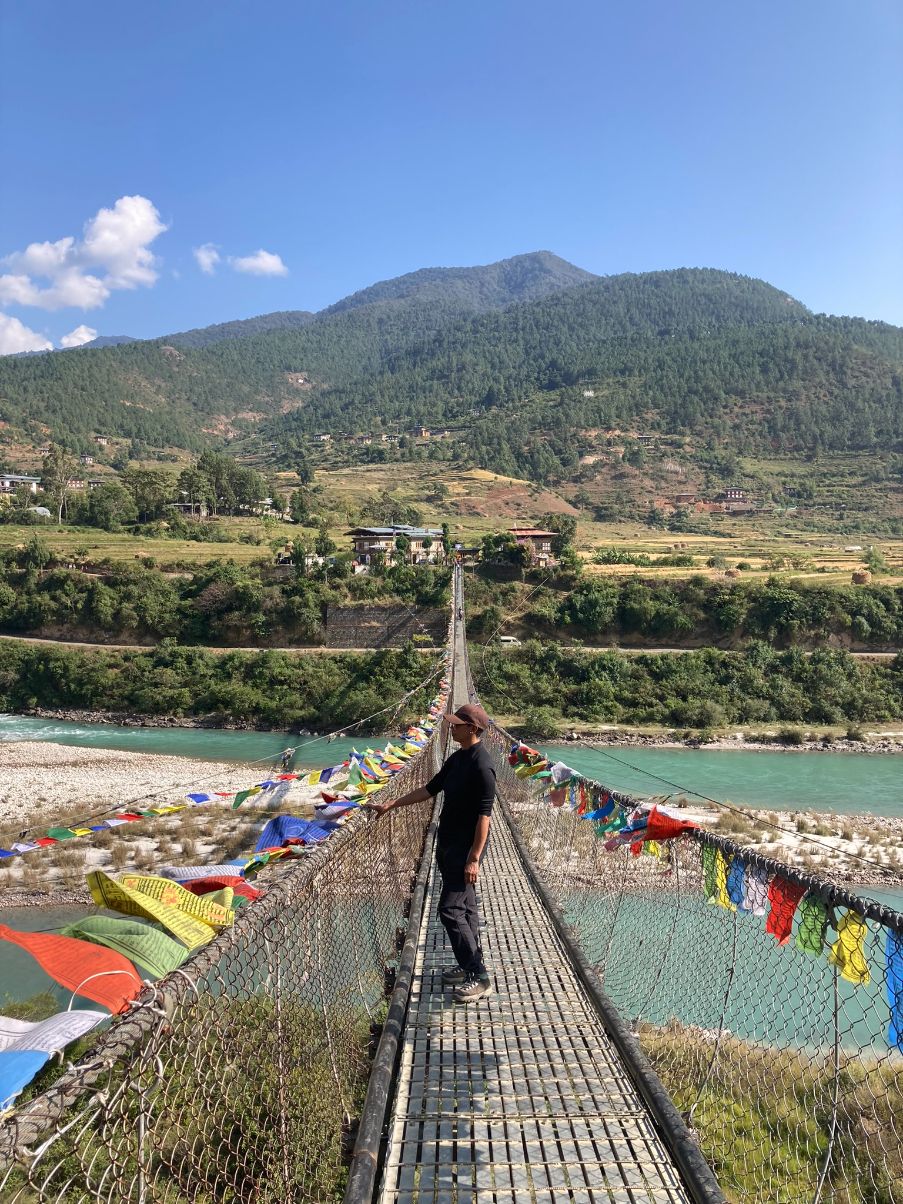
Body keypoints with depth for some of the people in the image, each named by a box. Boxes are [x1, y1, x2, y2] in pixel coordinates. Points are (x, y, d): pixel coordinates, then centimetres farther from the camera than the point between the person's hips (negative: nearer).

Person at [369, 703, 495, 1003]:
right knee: (465, 907, 16)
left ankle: (480, 978, -1)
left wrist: (474, 858, -23)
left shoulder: (481, 765, -21)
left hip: (465, 849, -9)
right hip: (450, 845, 9)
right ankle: (470, 967, 26)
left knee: (451, 910, -9)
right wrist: (391, 805, 18)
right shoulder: (458, 758, 8)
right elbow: (430, 788, 18)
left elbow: (484, 815, -22)